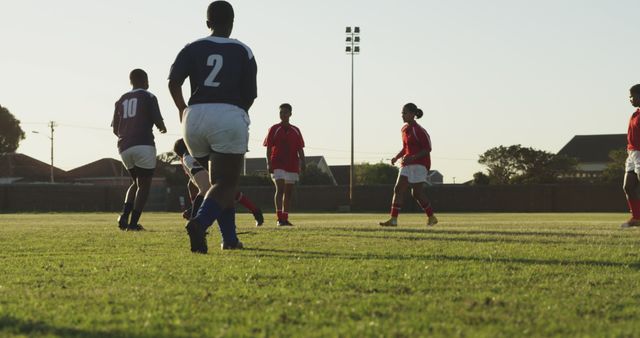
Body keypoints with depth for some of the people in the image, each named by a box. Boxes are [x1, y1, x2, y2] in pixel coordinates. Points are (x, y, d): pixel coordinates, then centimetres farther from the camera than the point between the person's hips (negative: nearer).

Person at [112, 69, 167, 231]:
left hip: (124, 147, 6)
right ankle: (133, 222, -8)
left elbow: (115, 129, 18)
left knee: (136, 182, 20)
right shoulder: (148, 97, 2)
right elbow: (158, 121, -4)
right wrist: (163, 128, 18)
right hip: (143, 145, -6)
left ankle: (125, 214, -1)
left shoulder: (121, 100, 17)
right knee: (144, 185, 2)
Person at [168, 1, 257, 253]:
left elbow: (173, 82, -3)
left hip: (195, 116, 3)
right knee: (226, 183, -3)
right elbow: (249, 96, 6)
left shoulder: (193, 48, 11)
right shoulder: (243, 52, 9)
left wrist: (182, 109, 15)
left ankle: (230, 238, 18)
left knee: (220, 180, 20)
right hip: (230, 116, -3)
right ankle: (199, 222, -31)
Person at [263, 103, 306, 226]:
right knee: (280, 189, -17)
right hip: (278, 165, -4)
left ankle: (285, 219, 11)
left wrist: (302, 162, -2)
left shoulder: (295, 131, 11)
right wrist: (269, 164, -10)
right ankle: (279, 218, -21)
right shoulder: (274, 129, 2)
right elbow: (269, 148, -1)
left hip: (292, 165, 4)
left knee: (288, 192, 6)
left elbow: (300, 149, 12)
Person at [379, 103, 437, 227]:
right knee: (398, 189, -4)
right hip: (407, 164, 8)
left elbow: (428, 149, -14)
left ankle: (432, 217, 12)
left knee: (417, 193, -6)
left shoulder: (418, 130, -13)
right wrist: (396, 157, 8)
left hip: (419, 164, -8)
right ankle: (393, 219, -7)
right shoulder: (404, 129, 13)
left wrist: (412, 157, -24)